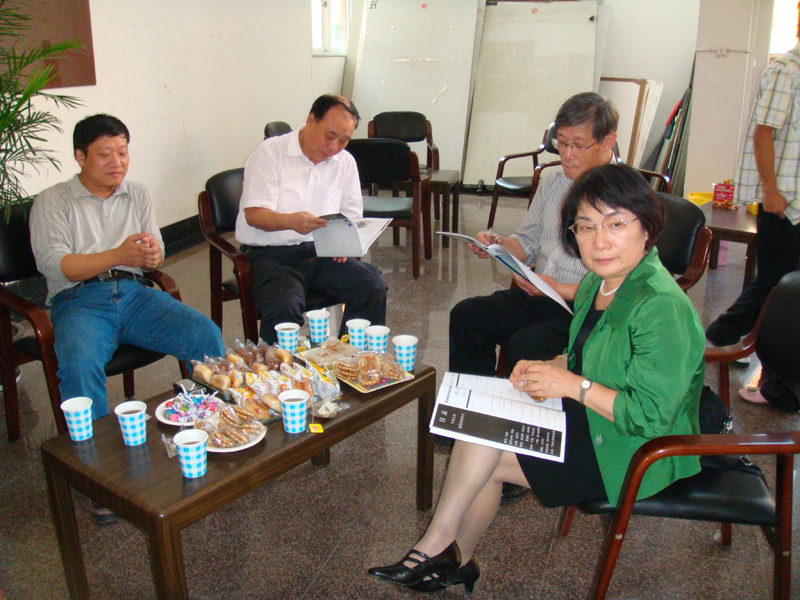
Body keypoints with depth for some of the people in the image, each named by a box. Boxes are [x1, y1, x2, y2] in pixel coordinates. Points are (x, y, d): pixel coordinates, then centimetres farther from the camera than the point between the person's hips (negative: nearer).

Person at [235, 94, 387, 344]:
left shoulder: (345, 162, 14)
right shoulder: (270, 153, -2)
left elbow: (352, 216, 18)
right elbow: (253, 214, -10)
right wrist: (291, 221, -31)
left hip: (322, 254, 5)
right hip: (271, 255, -4)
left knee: (373, 287, -18)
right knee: (283, 308, -33)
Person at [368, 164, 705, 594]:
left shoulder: (662, 308, -27)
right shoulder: (597, 284, 2)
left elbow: (652, 416, -28)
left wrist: (572, 385, -23)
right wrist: (544, 368, -2)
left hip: (633, 456, -8)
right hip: (591, 420, 9)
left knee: (482, 462, -13)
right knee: (476, 425, -4)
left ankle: (438, 547, 16)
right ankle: (454, 560, 13)